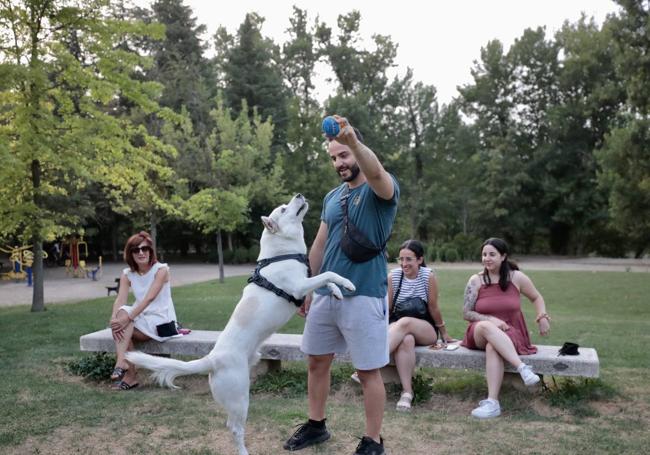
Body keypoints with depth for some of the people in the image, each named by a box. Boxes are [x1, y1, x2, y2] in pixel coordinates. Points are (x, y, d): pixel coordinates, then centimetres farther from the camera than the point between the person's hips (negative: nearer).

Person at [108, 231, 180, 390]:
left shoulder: (161, 269, -12)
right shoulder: (127, 274, 3)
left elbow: (149, 298, -24)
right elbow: (120, 300, -11)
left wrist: (127, 318, -34)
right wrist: (114, 318, -32)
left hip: (162, 322, -5)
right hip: (142, 320, 5)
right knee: (123, 311, -25)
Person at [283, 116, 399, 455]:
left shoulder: (382, 190, -6)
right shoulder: (332, 197, 14)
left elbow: (376, 172, -31)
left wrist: (353, 140, -48)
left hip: (364, 296, -6)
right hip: (325, 294, 7)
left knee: (368, 371, 1)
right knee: (316, 362, 14)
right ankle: (316, 425, 32)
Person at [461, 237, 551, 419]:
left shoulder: (517, 277, 2)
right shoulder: (476, 281, 1)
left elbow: (537, 297, 18)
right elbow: (467, 313, 0)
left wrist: (542, 316, -2)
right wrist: (491, 320, -15)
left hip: (510, 333, -1)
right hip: (481, 334, 1)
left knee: (493, 347, -38)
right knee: (485, 327, -38)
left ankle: (492, 402, -45)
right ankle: (522, 368, -44)